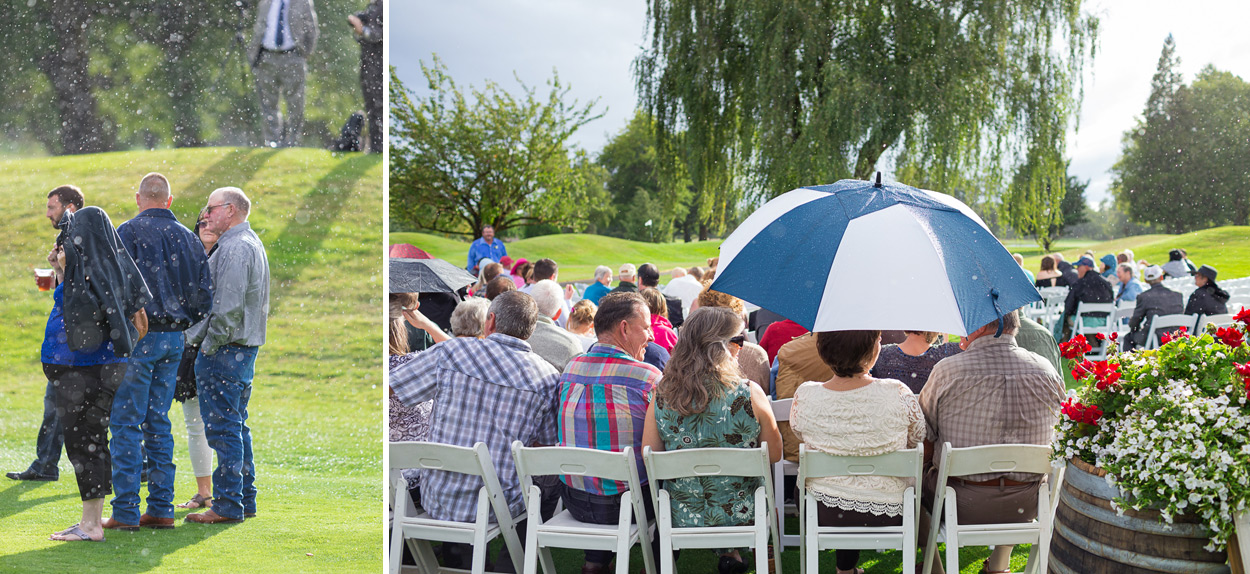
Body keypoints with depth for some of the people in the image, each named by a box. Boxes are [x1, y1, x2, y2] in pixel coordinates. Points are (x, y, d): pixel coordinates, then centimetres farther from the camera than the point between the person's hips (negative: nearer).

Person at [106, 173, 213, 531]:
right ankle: (161, 508, 12)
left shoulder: (128, 233, -7)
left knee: (126, 424, -2)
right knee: (158, 422, 12)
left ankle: (126, 512, -3)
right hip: (174, 340, 6)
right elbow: (204, 295, 8)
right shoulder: (188, 238, 9)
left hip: (137, 337, -6)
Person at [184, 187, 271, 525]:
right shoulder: (252, 243, 19)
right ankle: (245, 500, 19)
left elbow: (229, 307, -21)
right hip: (247, 346, 11)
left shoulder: (234, 247, -15)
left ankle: (227, 505, -6)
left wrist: (209, 346, -14)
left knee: (223, 429, -7)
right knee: (237, 427, 15)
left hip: (225, 349, -11)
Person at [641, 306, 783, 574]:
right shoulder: (749, 394, -17)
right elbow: (774, 455, -6)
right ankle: (730, 551, 28)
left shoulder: (662, 396, -11)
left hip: (681, 519, 2)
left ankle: (728, 552, 32)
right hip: (741, 516, -2)